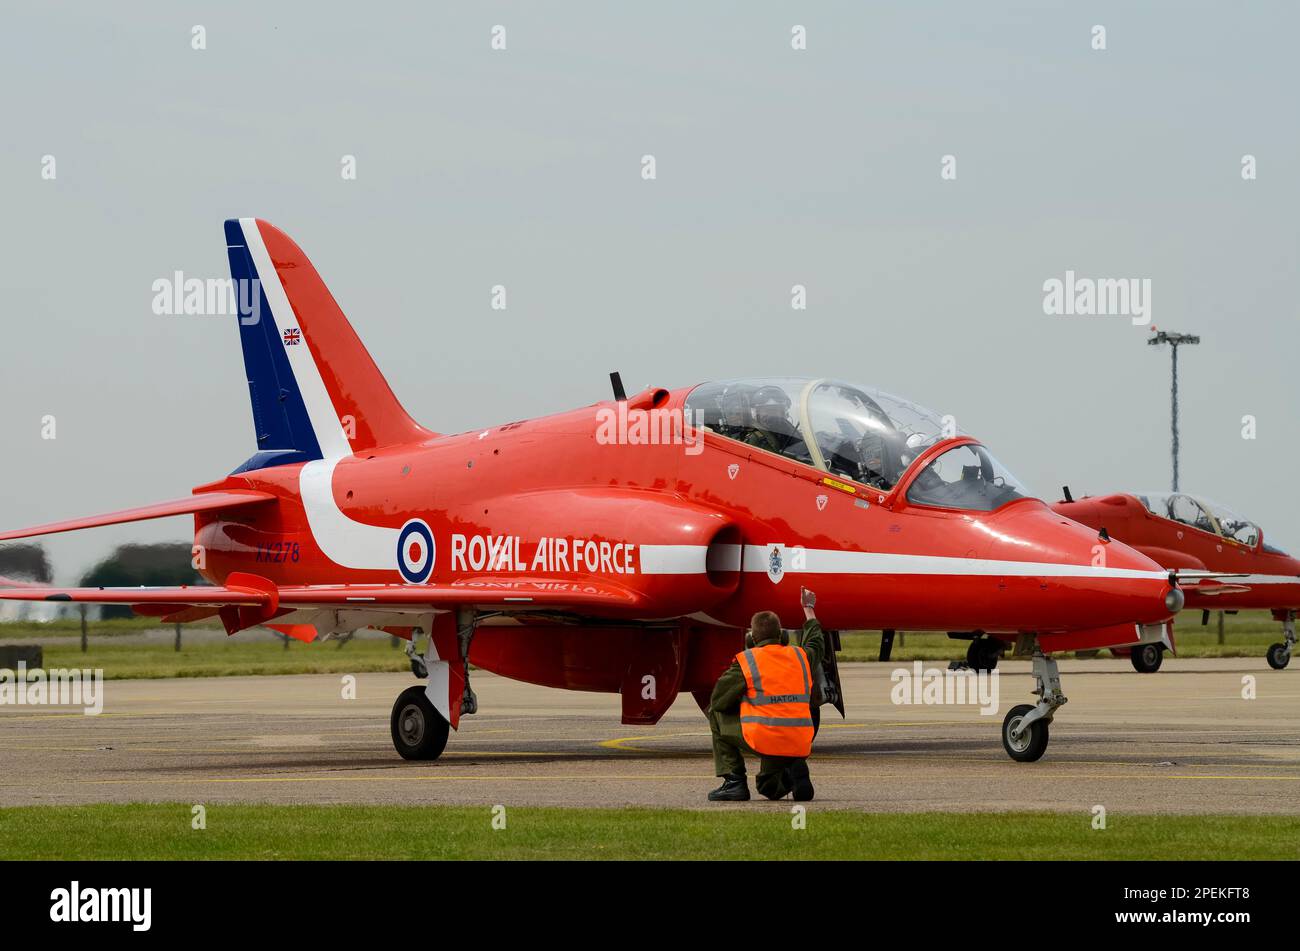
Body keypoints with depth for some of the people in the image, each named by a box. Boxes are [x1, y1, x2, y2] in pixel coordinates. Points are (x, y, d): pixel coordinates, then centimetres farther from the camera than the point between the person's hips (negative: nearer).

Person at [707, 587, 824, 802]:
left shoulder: (746, 661, -3)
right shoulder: (800, 656, 12)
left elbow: (718, 701, 2)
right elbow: (816, 643, 38)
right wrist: (808, 609, 54)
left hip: (764, 740, -6)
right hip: (800, 746, 6)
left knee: (717, 716, 20)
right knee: (769, 787, 32)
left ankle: (734, 782, 10)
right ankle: (795, 771, -2)